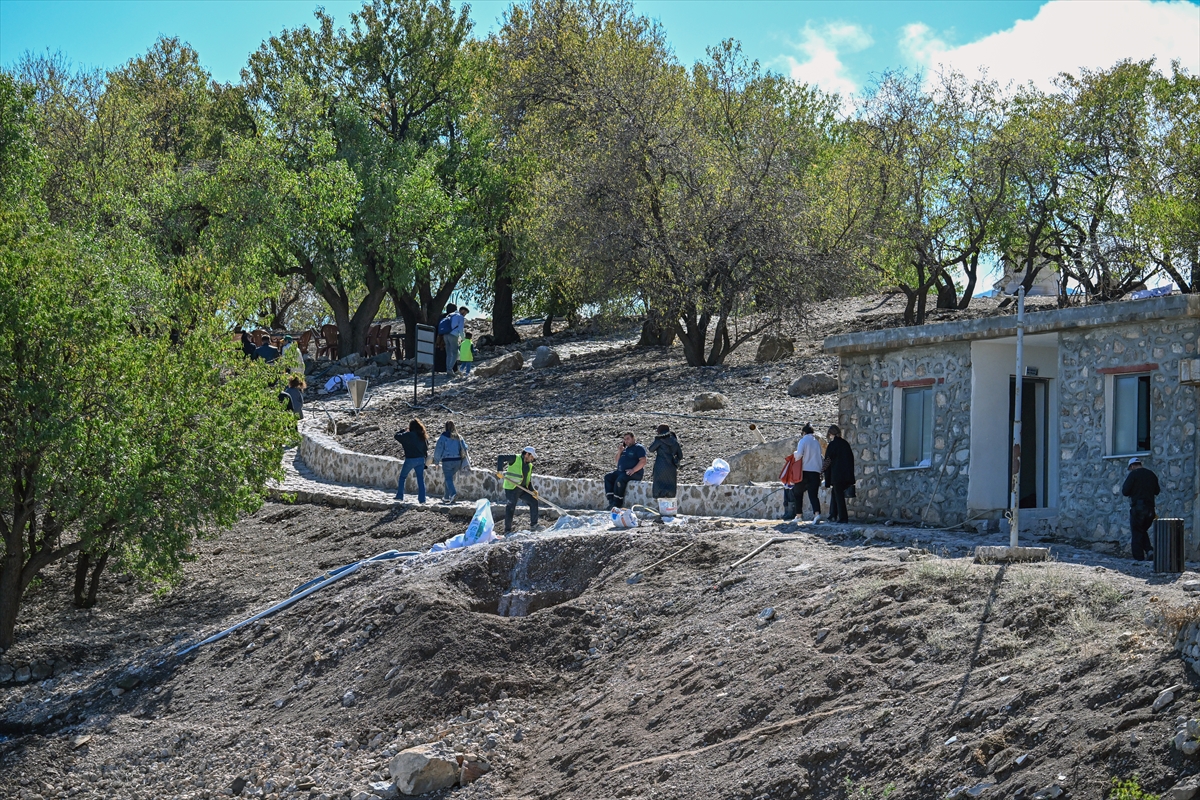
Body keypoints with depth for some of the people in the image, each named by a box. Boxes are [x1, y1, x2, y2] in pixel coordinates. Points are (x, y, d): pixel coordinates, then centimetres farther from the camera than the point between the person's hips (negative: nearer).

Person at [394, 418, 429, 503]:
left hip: (410, 459, -5)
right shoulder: (423, 436, 5)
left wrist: (403, 431, 9)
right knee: (420, 479, 6)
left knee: (402, 477, 13)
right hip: (421, 459, 5)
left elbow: (397, 436, -9)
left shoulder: (409, 435, -13)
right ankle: (422, 498, 3)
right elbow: (426, 449, 9)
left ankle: (399, 495, 12)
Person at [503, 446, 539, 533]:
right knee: (510, 508, -6)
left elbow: (529, 480, 14)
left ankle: (533, 524, 17)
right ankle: (507, 531, 2)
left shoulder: (529, 466, 13)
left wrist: (532, 491, -1)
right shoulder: (516, 459, -7)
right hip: (512, 489, -7)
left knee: (533, 501, 6)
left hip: (523, 489, 7)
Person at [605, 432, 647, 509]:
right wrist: (620, 450, 10)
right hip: (621, 472, 9)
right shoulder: (625, 449, 24)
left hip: (635, 473, -8)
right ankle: (611, 501, -20)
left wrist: (633, 470, -23)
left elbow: (643, 461, -13)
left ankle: (617, 503, -28)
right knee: (608, 477, -11)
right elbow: (617, 461, 26)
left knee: (620, 479, -33)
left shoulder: (638, 448, -1)